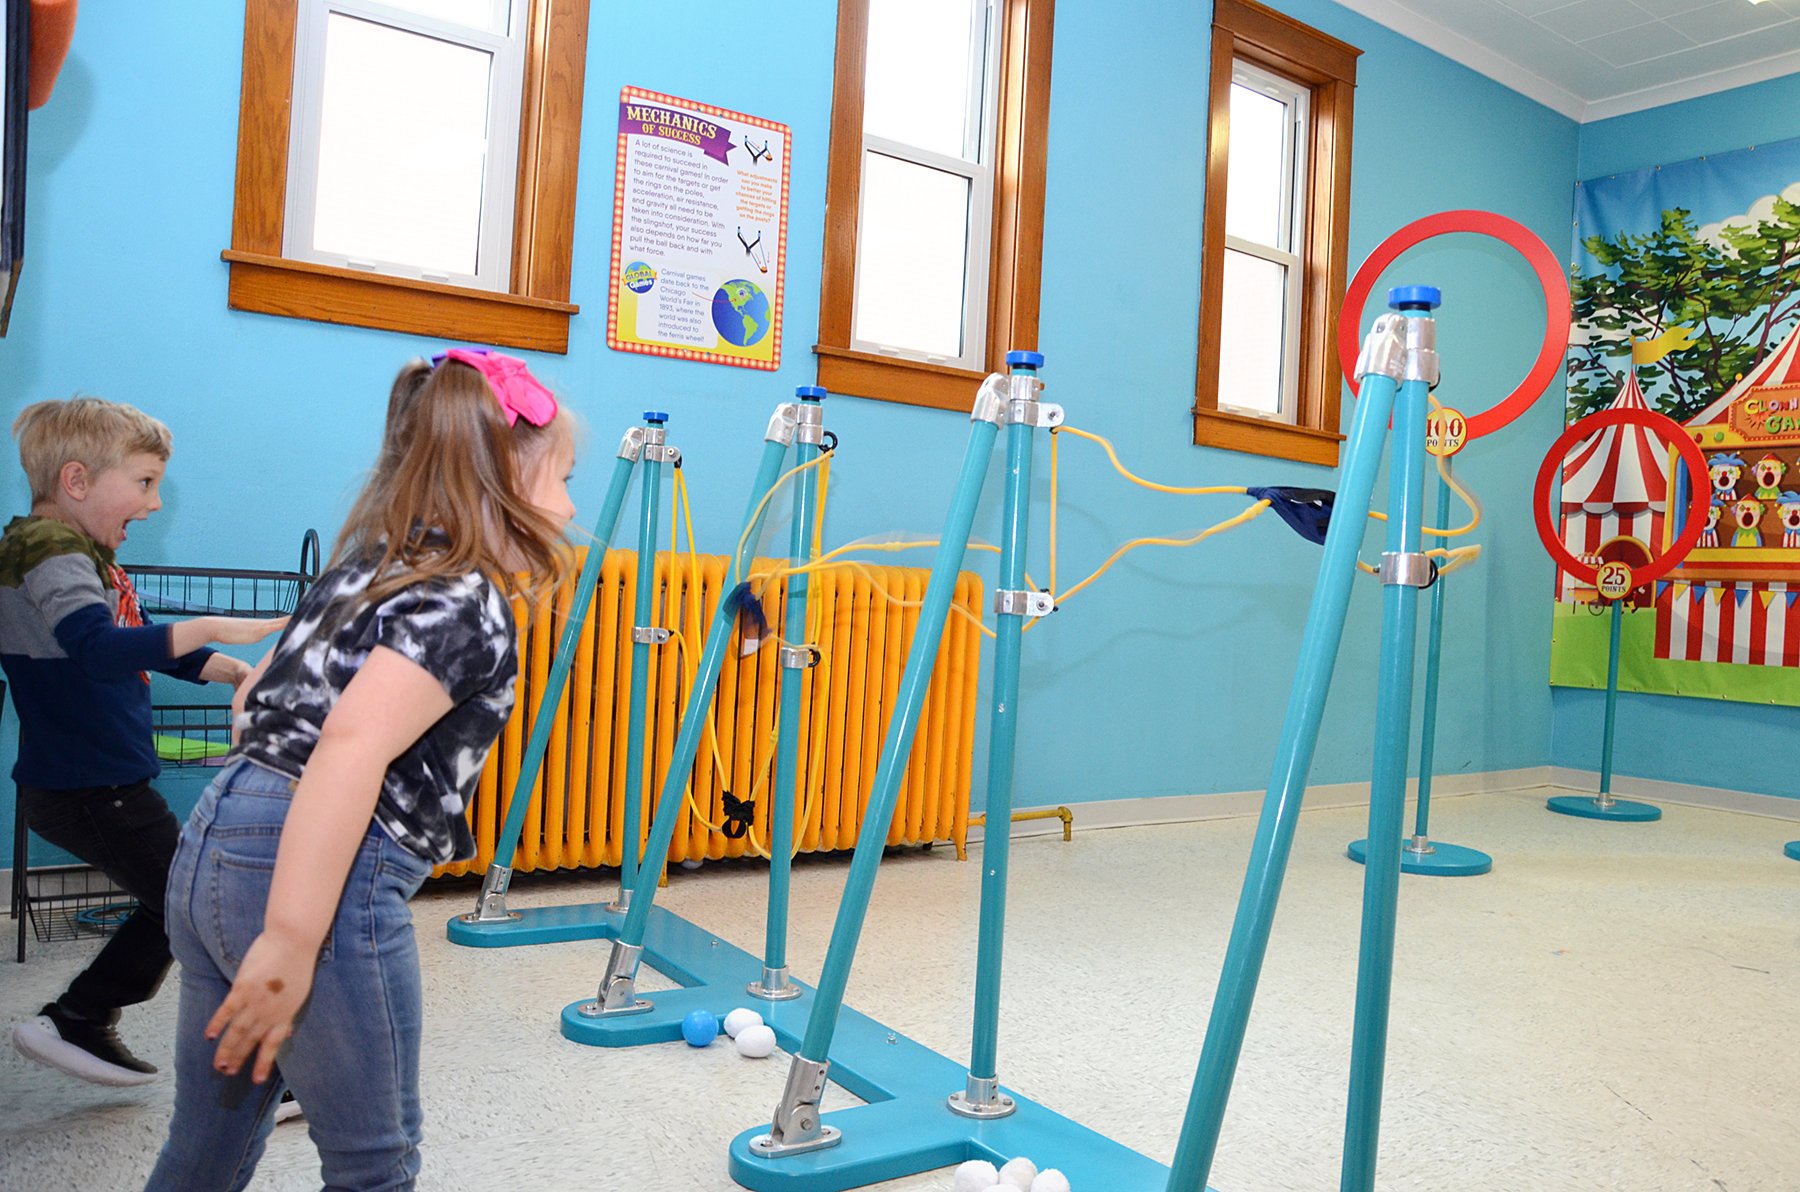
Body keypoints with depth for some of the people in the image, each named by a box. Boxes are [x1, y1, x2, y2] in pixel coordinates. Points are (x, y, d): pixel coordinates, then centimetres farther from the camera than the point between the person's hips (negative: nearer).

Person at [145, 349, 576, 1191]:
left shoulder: (364, 566, 15)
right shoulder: (468, 604, -13)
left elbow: (259, 698, 24)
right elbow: (355, 744, -27)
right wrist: (291, 943, -28)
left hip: (214, 841, 9)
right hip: (322, 878, -9)